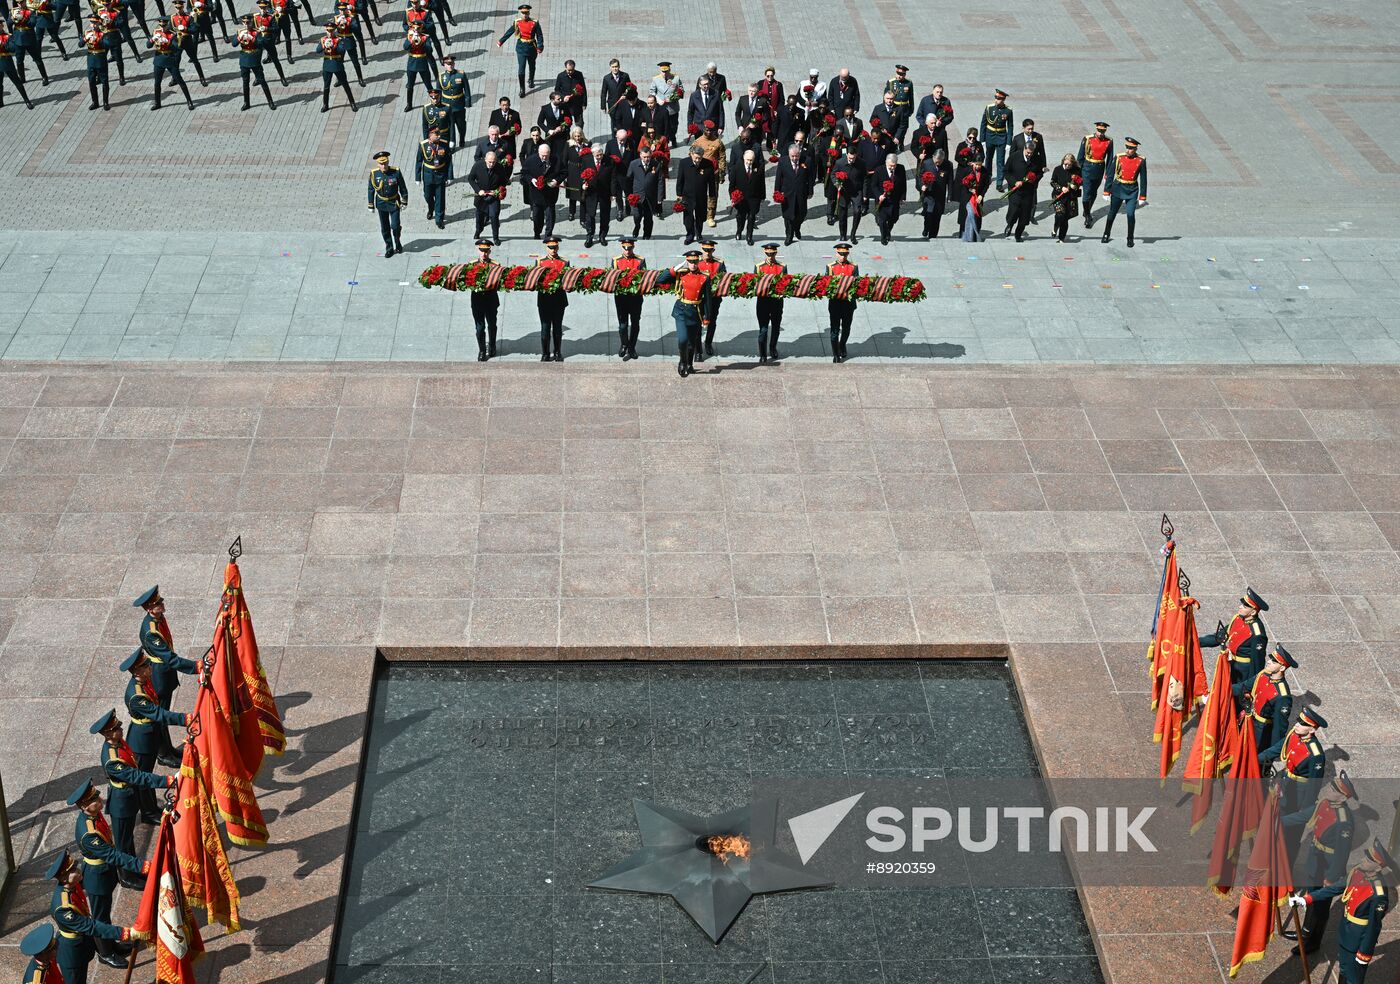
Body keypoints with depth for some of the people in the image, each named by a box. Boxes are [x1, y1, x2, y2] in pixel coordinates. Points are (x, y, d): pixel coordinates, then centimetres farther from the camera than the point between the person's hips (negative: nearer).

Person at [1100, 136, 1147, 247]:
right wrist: (1106, 191, -3)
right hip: (1118, 189, 1)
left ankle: (1130, 239, 8)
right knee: (1112, 213, 11)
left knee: (1131, 214, -10)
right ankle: (1106, 234, 33)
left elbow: (1143, 179, 0)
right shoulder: (1119, 158, -6)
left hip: (1132, 191, -1)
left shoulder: (1141, 160, -6)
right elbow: (1110, 175, -1)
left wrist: (1142, 197, 0)